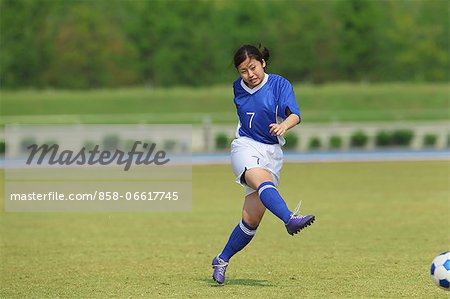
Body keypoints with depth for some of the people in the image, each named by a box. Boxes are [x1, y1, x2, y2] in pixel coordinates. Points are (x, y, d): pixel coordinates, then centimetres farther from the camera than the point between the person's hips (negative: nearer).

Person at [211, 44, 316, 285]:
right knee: (263, 181, -35)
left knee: (252, 219, -6)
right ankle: (290, 219, -62)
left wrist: (284, 125, -43)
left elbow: (294, 114, -19)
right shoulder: (238, 87, 9)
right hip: (245, 147, 0)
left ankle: (222, 261, 14)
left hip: (272, 153, 0)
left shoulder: (279, 84, -4)